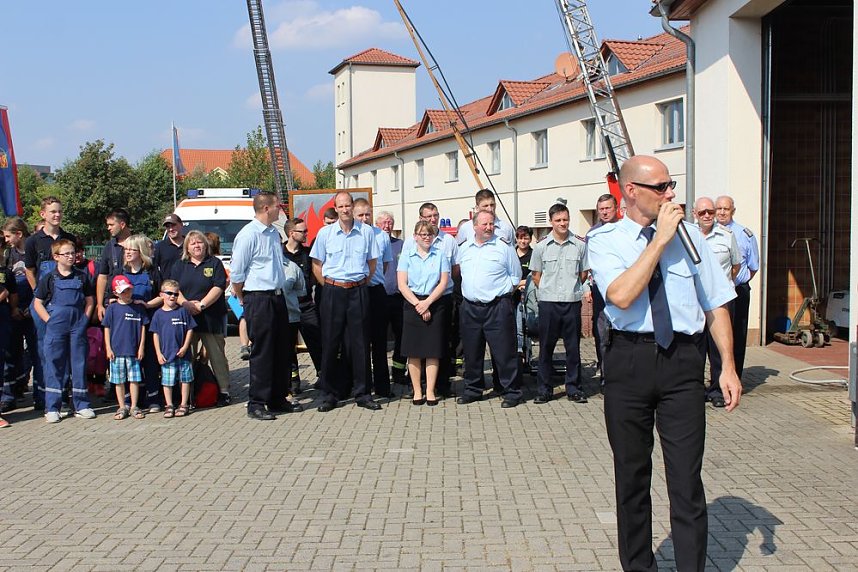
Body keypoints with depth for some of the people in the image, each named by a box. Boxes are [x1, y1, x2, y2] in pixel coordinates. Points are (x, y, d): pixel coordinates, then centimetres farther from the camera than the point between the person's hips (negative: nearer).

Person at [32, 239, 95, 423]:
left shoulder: (81, 277, 8)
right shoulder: (49, 278, 1)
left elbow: (89, 300, 15)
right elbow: (37, 303, 2)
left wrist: (85, 319, 2)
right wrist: (50, 321, -7)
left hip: (78, 327, 2)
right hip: (55, 328, -2)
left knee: (79, 364, 5)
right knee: (54, 365, 0)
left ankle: (81, 406, 13)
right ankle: (52, 408, 5)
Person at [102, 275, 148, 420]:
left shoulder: (139, 307, 3)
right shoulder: (112, 308, 1)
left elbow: (143, 327, 6)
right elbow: (107, 329, 3)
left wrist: (141, 347, 2)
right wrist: (108, 348, -2)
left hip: (134, 351, 0)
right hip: (116, 351, 0)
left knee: (134, 380, 3)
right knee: (119, 381, 7)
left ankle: (134, 407, 14)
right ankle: (122, 408, 16)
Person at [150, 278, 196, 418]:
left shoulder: (183, 311, -1)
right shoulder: (158, 314, 1)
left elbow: (190, 330, 2)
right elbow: (155, 334, 4)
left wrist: (185, 347, -7)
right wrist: (158, 353, -2)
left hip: (182, 354, 0)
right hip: (166, 355, 0)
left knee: (185, 379, 6)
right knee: (167, 381, 6)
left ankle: (184, 405, 17)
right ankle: (169, 406, 16)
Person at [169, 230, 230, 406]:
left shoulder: (215, 263, 6)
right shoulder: (179, 266, 16)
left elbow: (219, 287, -5)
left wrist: (201, 305, -14)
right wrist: (185, 303, -12)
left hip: (211, 318, -3)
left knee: (217, 355, -3)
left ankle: (224, 391, 3)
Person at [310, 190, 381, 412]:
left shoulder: (366, 232, 3)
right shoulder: (325, 233, 2)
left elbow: (372, 263, 11)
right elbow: (317, 265, 8)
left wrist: (360, 284, 6)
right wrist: (330, 286, 4)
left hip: (358, 292, 0)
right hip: (333, 292, 0)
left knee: (360, 343, 2)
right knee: (330, 342, 1)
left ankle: (363, 394, 10)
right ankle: (329, 394, 9)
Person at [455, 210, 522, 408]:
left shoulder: (504, 246, -2)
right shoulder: (464, 248, 11)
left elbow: (515, 276, 4)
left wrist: (500, 290, 1)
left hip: (497, 307, -4)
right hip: (469, 308, 5)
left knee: (504, 352, -3)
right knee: (471, 352, 12)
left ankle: (511, 392, 5)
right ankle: (473, 390, 25)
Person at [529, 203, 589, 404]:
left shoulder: (579, 244, 1)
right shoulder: (541, 246, 1)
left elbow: (583, 273, 10)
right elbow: (536, 275, 10)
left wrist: (573, 289, 7)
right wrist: (547, 291, 6)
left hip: (573, 302, 0)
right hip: (548, 303, 0)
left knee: (573, 347, 6)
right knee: (546, 347, 5)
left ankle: (574, 388, 16)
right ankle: (544, 389, 13)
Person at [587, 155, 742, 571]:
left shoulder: (688, 235, 8)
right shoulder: (604, 241, -1)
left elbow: (715, 303, 9)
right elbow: (622, 296, -19)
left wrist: (728, 366, 1)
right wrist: (660, 240, -14)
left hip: (682, 360, 1)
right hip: (629, 360, -1)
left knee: (687, 478, -1)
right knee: (631, 474, 13)